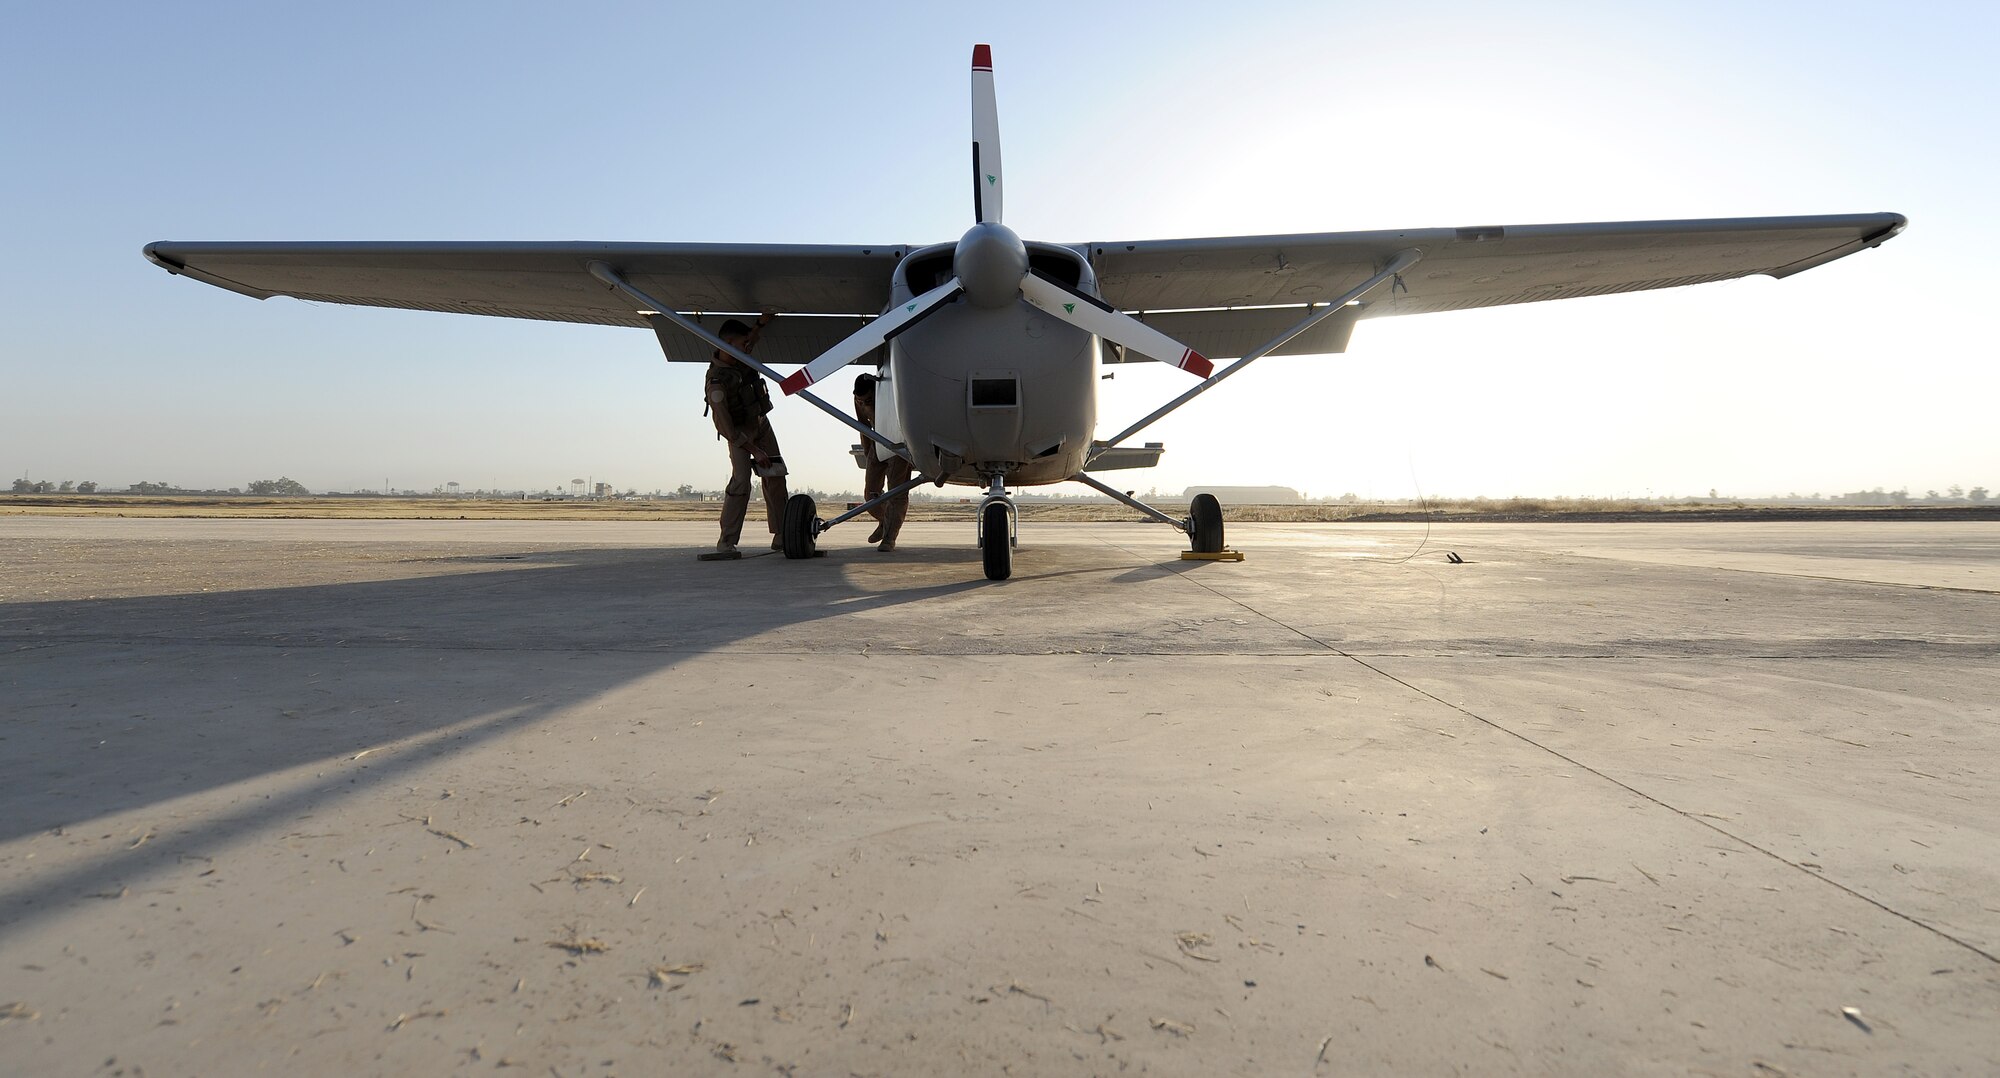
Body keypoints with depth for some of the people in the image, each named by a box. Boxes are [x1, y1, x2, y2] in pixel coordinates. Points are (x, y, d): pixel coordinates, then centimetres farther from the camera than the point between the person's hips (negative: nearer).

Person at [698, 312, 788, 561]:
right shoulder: (717, 381, -28)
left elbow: (752, 336, 17)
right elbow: (726, 428, -27)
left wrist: (762, 322, -5)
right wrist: (754, 450, -24)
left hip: (761, 424, 8)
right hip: (739, 433, -8)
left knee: (776, 477, 4)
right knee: (741, 482, -20)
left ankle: (781, 536, 10)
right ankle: (726, 543, -17)